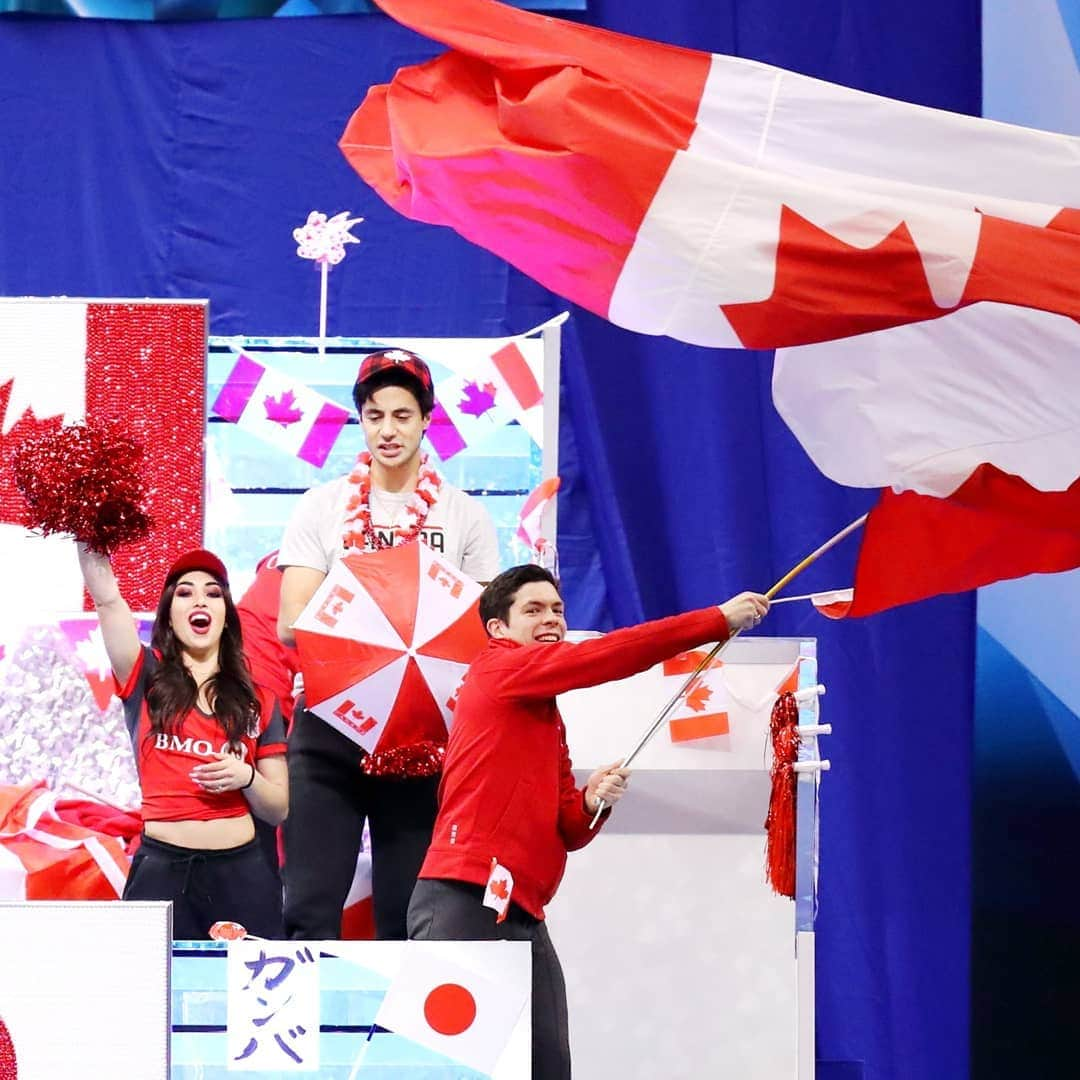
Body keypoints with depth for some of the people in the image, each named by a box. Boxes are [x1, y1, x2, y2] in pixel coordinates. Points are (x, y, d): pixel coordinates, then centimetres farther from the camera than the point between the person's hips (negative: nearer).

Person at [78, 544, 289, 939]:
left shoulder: (257, 701, 12)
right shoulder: (145, 678, 8)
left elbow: (279, 809, 13)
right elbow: (106, 598, -7)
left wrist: (247, 777, -8)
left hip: (242, 872, 2)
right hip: (162, 870, -2)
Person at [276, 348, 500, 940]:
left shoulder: (465, 516, 8)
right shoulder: (321, 507, 7)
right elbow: (291, 624, -1)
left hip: (424, 737, 1)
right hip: (330, 726, -1)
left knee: (409, 920, 4)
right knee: (309, 912, -5)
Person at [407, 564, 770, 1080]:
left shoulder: (549, 721, 24)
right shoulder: (495, 671, -1)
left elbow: (566, 832, 22)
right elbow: (601, 658, -12)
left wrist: (591, 804, -2)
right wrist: (718, 620, -11)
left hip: (522, 917, 9)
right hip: (465, 903, -9)